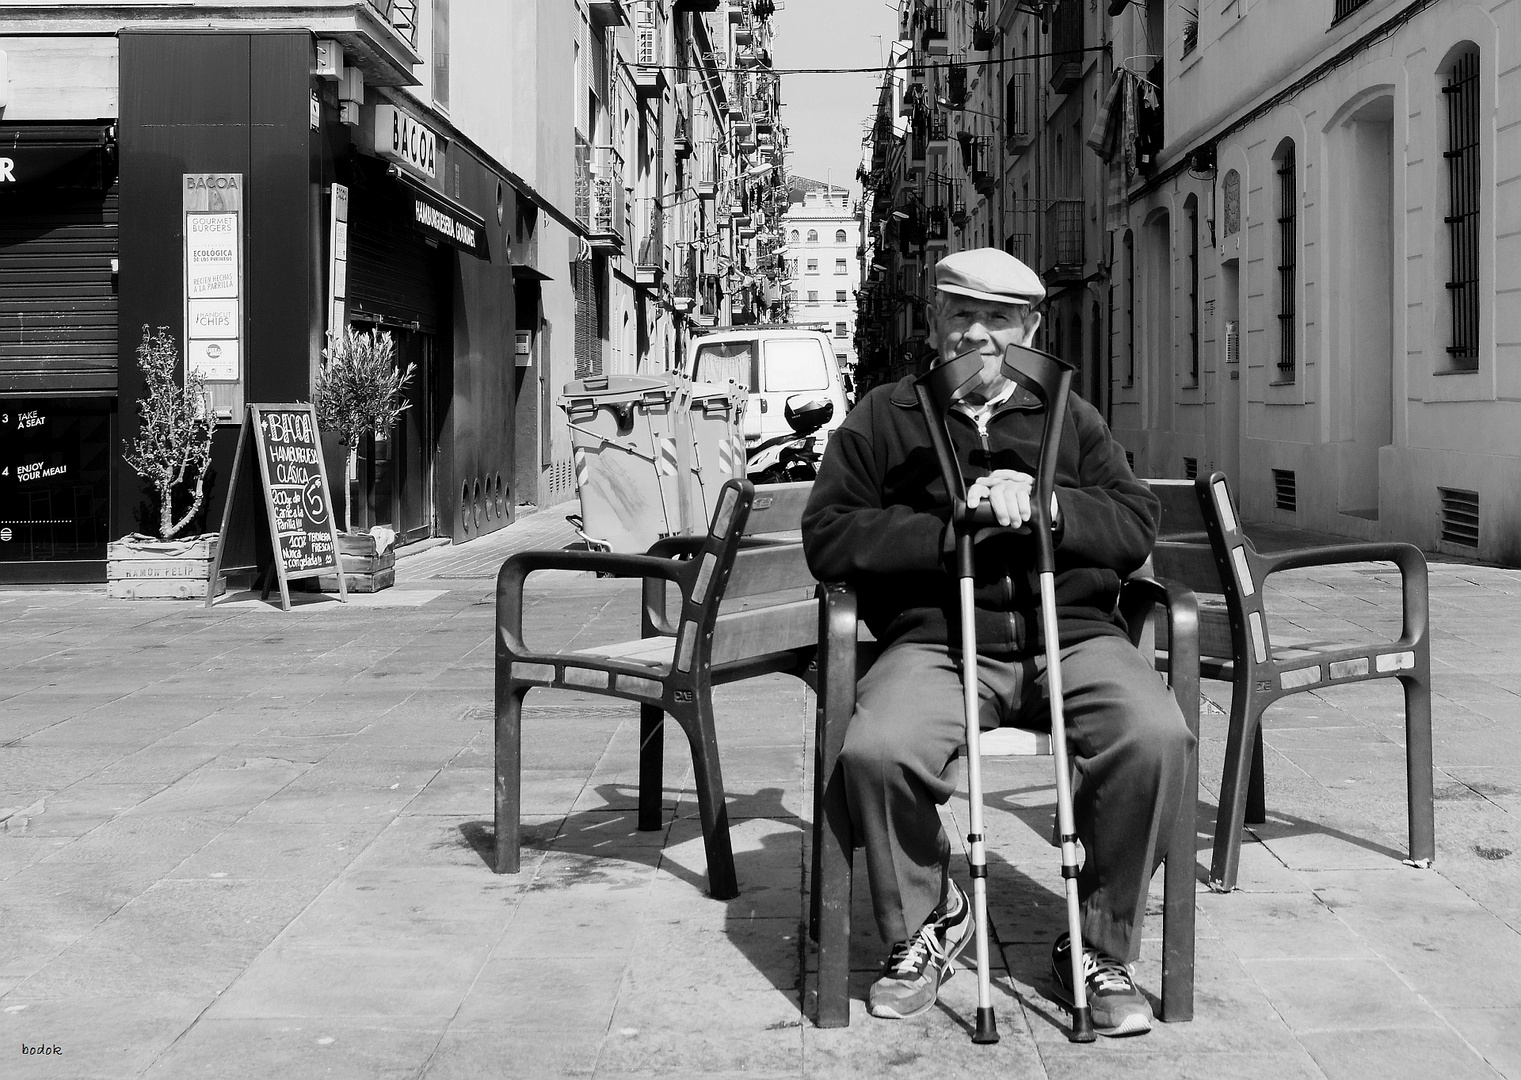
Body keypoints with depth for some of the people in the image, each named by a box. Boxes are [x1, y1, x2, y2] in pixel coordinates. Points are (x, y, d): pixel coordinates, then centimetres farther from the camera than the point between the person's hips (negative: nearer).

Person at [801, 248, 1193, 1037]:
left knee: (1156, 735, -29)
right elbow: (828, 537, 2)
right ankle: (926, 922, 1)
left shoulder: (1070, 417, 21)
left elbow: (1138, 526, 11)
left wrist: (1050, 508, -9)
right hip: (937, 640, -1)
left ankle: (1100, 948, -6)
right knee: (876, 750, -32)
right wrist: (949, 530, -10)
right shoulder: (882, 418, 14)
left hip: (1070, 636, 2)